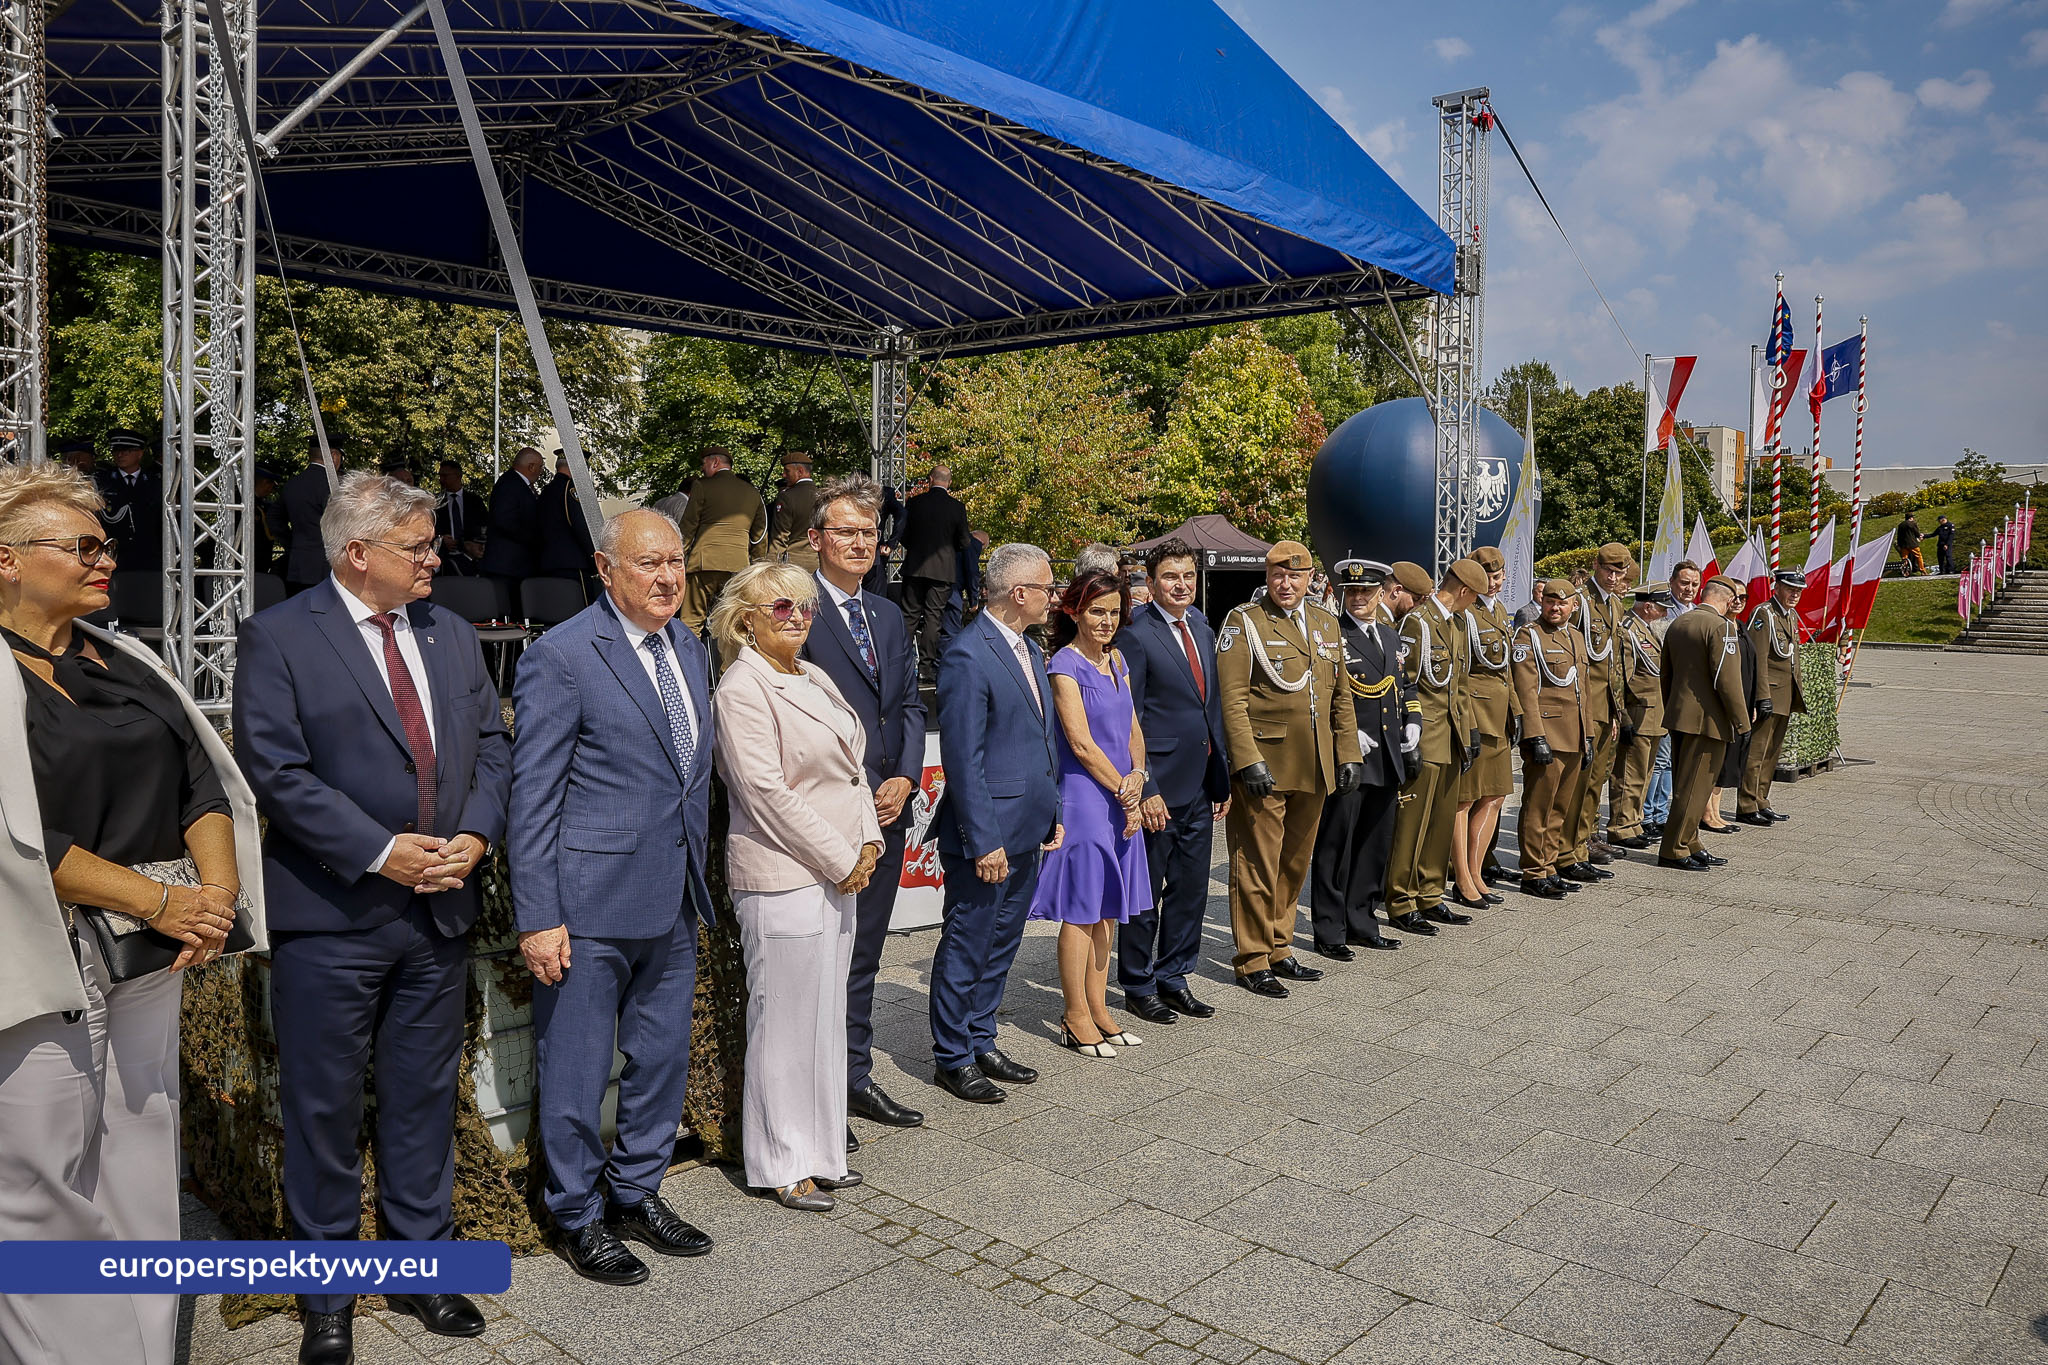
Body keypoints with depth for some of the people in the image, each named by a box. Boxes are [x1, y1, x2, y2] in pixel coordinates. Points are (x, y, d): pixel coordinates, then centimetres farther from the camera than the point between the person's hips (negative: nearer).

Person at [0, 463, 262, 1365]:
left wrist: (214, 891, -7)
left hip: (151, 958, 6)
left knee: (141, 1182, 14)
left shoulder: (129, 665, 11)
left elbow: (205, 781, 9)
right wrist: (161, 900, -15)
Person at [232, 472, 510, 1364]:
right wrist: (380, 852, -18)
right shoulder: (277, 638, -7)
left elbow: (490, 744, 10)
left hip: (440, 911, 5)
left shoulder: (451, 635, 10)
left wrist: (475, 835, -7)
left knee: (424, 1098, 16)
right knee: (324, 1108, 9)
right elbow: (276, 771, -14)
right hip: (331, 918, -4)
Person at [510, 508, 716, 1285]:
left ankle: (637, 1194, 37)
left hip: (673, 901, 7)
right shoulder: (561, 657, -13)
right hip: (590, 903, -7)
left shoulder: (690, 651, 9)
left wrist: (697, 879, 14)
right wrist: (538, 917, -15)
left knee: (662, 1059, 18)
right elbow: (533, 796, -13)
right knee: (576, 1072, 8)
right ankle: (579, 1218, 28)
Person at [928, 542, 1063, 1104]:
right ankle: (952, 1057, 18)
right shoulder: (968, 655, -16)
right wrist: (984, 841, -19)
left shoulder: (1030, 650, 13)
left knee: (1001, 944, 18)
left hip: (1029, 829, 9)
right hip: (988, 833, -9)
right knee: (966, 947, 4)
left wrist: (1053, 811, 15)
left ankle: (982, 1041, 31)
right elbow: (963, 758, -19)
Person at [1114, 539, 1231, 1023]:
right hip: (1158, 785, -7)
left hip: (1199, 787, 7)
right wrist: (1144, 790, -17)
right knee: (1145, 890, 5)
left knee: (1191, 888, 14)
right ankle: (1138, 987, 20)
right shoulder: (1136, 636, -12)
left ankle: (1173, 979, 28)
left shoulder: (1202, 629, 12)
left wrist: (1222, 779, 13)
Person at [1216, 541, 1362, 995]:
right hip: (1263, 766, -6)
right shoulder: (1243, 622, -5)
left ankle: (1279, 948, 27)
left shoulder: (1327, 624, 14)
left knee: (1295, 863, 14)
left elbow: (1341, 697, 17)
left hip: (1314, 769, 6)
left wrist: (1349, 754, 10)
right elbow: (1232, 699, -12)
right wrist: (1249, 761, -19)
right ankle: (1252, 961, 11)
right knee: (1258, 866, 0)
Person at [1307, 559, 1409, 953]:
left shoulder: (1391, 636, 16)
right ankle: (1330, 931, 9)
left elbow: (1404, 687, 24)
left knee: (1375, 843, 13)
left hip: (1386, 758, 7)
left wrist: (1411, 727, 12)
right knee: (1336, 844, -1)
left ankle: (1360, 924, 25)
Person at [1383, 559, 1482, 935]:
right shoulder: (1418, 622, -13)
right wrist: (1409, 743, -17)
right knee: (1412, 824, -3)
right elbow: (1403, 684, -16)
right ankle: (1401, 906, 5)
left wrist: (1470, 731, 18)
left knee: (1442, 822, 12)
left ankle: (1430, 899, 21)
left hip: (1450, 739, 9)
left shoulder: (1457, 624, 16)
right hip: (1425, 740, -9)